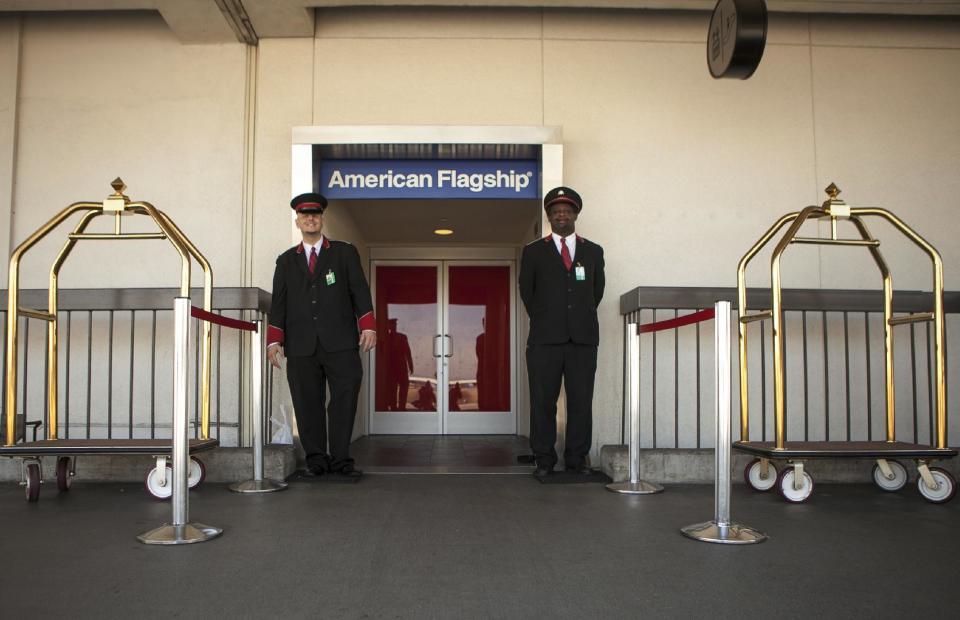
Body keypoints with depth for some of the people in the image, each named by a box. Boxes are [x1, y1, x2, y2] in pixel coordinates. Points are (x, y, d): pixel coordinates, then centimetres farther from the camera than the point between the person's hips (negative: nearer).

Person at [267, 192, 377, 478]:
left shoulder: (344, 252, 13)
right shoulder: (286, 261, 18)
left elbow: (359, 290, 6)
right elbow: (279, 302, 13)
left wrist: (368, 326, -7)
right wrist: (274, 340, 3)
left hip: (340, 342, -1)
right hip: (301, 346, 2)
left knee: (344, 400, -6)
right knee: (308, 404, 2)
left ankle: (340, 459, 2)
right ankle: (316, 459, 11)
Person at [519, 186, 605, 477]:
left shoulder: (593, 252, 14)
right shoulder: (533, 252, 10)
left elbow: (597, 290, 18)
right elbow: (526, 291, 13)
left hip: (583, 337, 1)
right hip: (545, 338, -1)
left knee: (581, 401, 1)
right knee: (543, 401, 0)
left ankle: (577, 459, 10)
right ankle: (544, 460, 8)